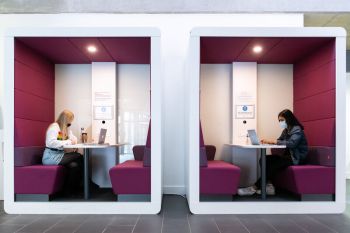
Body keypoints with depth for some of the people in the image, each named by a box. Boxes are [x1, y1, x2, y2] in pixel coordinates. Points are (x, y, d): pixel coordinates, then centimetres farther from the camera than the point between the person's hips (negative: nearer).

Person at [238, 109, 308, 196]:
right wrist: (269, 141, -7)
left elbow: (292, 143, -28)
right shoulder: (286, 130, 14)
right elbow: (279, 141, 14)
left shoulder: (297, 129, -12)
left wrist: (273, 141, -28)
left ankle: (255, 187, -19)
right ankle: (269, 186, -19)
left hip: (296, 158, -8)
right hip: (287, 155, 8)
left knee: (272, 165, -26)